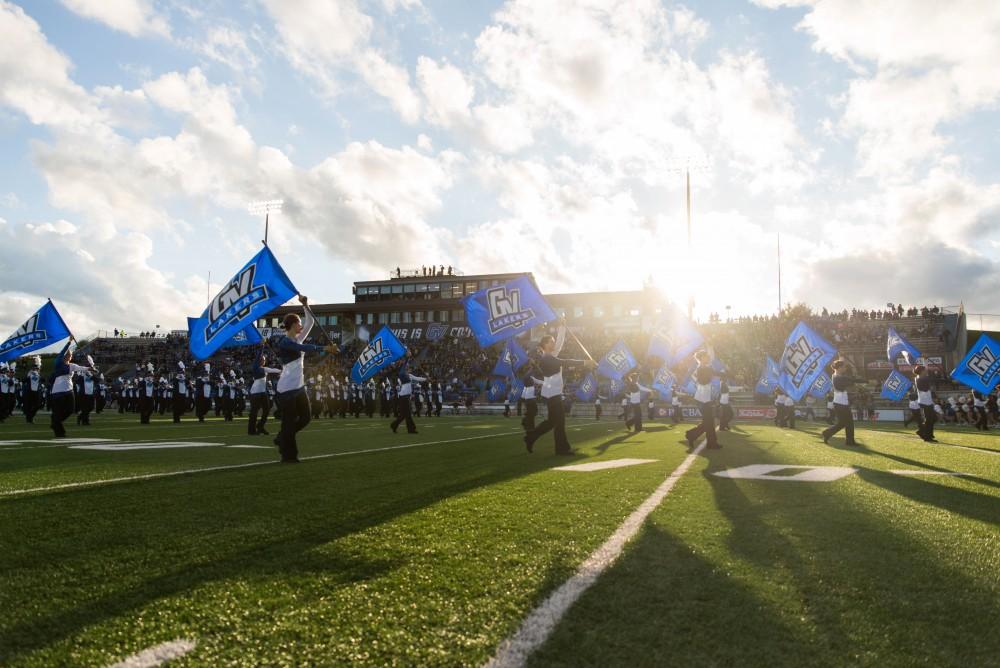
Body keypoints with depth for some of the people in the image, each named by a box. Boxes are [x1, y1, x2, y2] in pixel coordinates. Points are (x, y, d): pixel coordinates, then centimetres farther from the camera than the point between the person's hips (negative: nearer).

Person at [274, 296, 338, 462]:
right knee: (289, 421, -3)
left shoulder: (298, 338, 11)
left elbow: (310, 322, 12)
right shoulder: (284, 341, -14)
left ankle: (282, 439, 28)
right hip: (287, 388, -9)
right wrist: (325, 348, -32)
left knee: (306, 417, 11)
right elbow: (305, 348, -27)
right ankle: (288, 455, 6)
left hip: (299, 386, 9)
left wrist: (305, 305, 2)